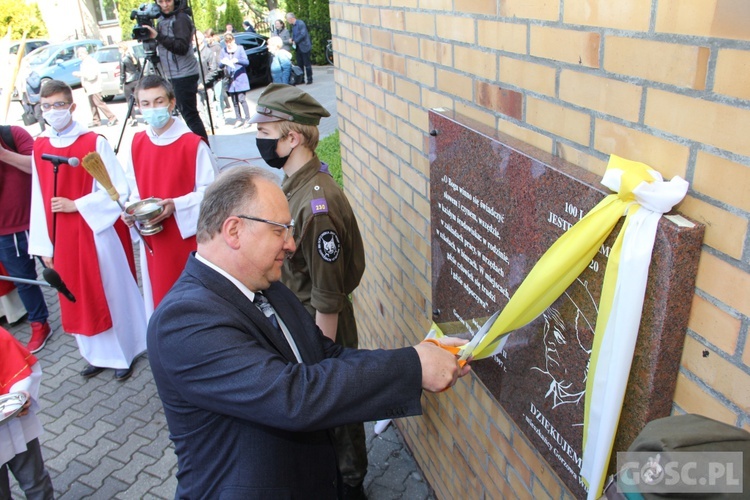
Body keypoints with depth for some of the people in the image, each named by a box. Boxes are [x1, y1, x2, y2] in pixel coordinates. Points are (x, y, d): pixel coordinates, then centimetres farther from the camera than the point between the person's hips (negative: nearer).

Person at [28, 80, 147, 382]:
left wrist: (77, 205, -16)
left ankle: (125, 353, 26)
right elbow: (39, 201, 6)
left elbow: (119, 190, -12)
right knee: (79, 297, 14)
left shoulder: (95, 143, -9)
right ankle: (99, 355, 31)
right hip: (63, 238, 5)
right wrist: (44, 245, 4)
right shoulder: (39, 148, 5)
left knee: (113, 292, 8)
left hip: (99, 231, -5)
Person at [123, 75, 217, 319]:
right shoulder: (137, 143, 4)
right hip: (154, 240, 5)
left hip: (189, 236, -5)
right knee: (161, 296, 15)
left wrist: (175, 205, -23)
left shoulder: (193, 144, -14)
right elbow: (135, 188, 13)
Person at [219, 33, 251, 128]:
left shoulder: (240, 49, 1)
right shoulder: (223, 51, 9)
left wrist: (237, 60, -24)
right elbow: (220, 65, 6)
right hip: (229, 80, 4)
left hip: (240, 78, -4)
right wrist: (223, 62, -17)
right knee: (234, 101, 6)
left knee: (242, 99, -10)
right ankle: (238, 119, 15)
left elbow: (247, 62, -6)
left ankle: (247, 119, -4)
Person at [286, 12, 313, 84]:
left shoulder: (300, 23, -13)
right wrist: (292, 39, -3)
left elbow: (303, 34, -20)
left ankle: (309, 79, 6)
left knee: (307, 64, -2)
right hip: (298, 48, 8)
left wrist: (295, 41, -15)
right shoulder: (293, 25, 13)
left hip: (305, 47, -8)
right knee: (299, 65, 10)